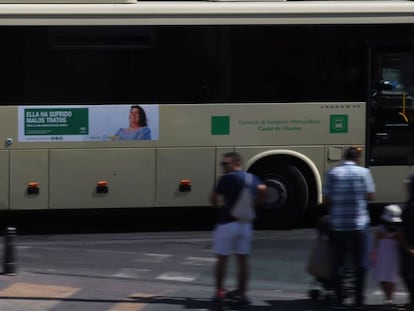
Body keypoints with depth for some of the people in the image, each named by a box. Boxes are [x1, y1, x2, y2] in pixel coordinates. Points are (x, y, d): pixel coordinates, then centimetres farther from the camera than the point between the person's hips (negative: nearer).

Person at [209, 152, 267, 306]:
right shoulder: (251, 178, 7)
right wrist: (252, 203, 7)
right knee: (242, 259, 9)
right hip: (245, 223, 5)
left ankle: (219, 291, 12)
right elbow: (262, 190, -8)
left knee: (221, 258, 7)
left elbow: (213, 198, -9)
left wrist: (216, 203, 14)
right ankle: (241, 292, 9)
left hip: (227, 222, -5)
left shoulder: (227, 178, -9)